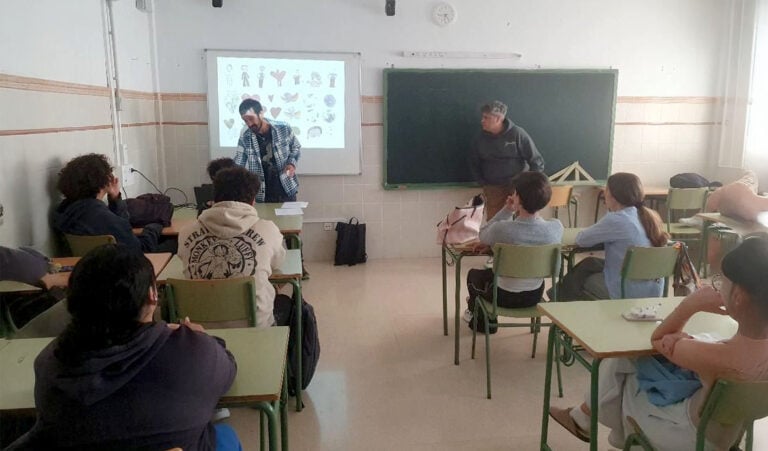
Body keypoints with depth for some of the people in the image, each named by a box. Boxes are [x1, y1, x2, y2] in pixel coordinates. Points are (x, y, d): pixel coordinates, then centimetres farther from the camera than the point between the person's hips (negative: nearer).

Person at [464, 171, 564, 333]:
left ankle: (480, 318, 56)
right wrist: (518, 212, -4)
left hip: (504, 297, -4)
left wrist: (507, 210, -8)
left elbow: (482, 236, -6)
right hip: (534, 296, 4)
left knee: (474, 274, 30)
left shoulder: (501, 228, -31)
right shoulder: (556, 228, -21)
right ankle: (488, 319, 60)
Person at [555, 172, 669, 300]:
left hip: (629, 294, -7)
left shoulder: (615, 220, -20)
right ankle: (561, 293, 39)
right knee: (590, 262, 23)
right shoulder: (649, 216, 4)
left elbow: (581, 240, -10)